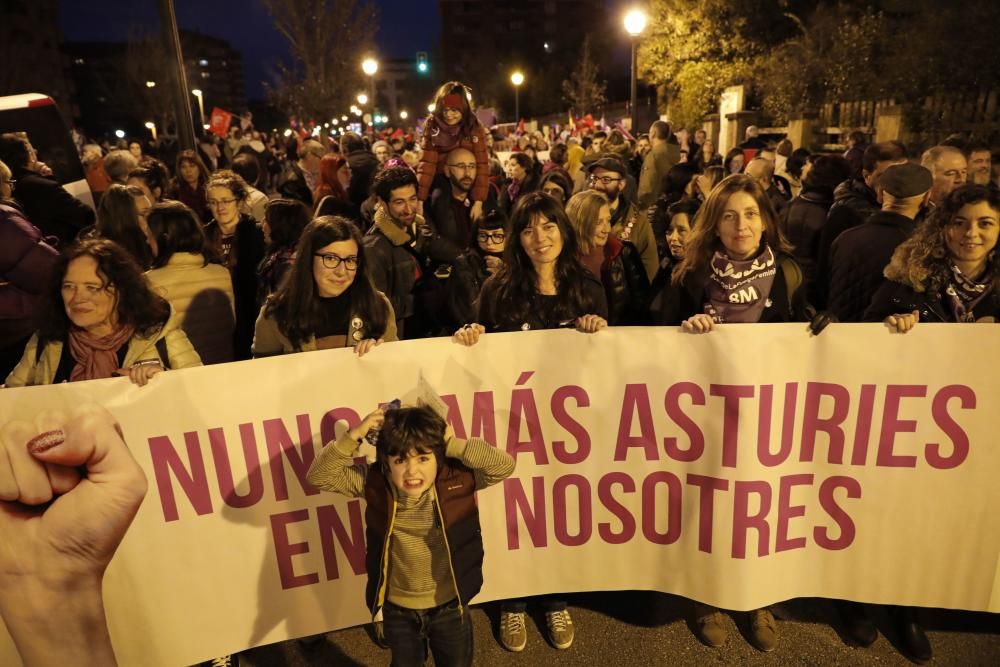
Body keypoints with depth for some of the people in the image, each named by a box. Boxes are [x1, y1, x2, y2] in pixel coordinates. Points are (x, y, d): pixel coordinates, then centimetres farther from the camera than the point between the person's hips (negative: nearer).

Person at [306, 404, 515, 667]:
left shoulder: (458, 477, -22)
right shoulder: (374, 482, -19)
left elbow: (504, 465, -30)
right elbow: (318, 477, -19)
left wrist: (453, 445, -34)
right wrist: (354, 436, -32)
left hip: (449, 606, -1)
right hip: (398, 609, 1)